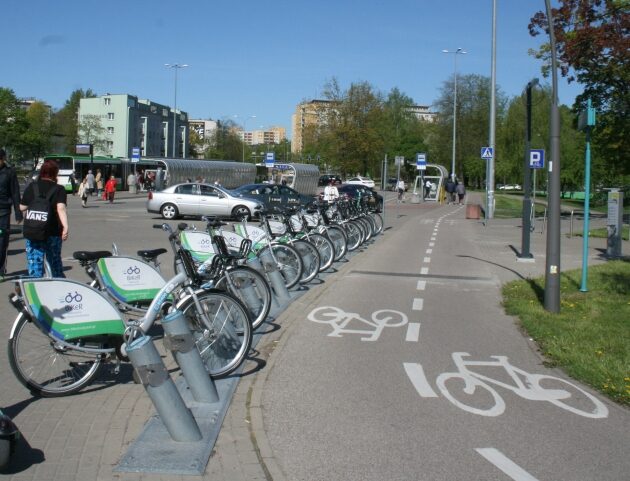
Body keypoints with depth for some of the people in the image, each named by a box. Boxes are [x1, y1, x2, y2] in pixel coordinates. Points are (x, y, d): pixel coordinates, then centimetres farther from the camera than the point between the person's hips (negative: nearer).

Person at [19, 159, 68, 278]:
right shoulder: (59, 189, -5)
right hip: (53, 232, 0)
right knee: (55, 262, 17)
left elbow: (22, 208, 4)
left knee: (35, 263, 3)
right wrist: (65, 227, -29)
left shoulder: (31, 187, 1)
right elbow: (61, 208, -21)